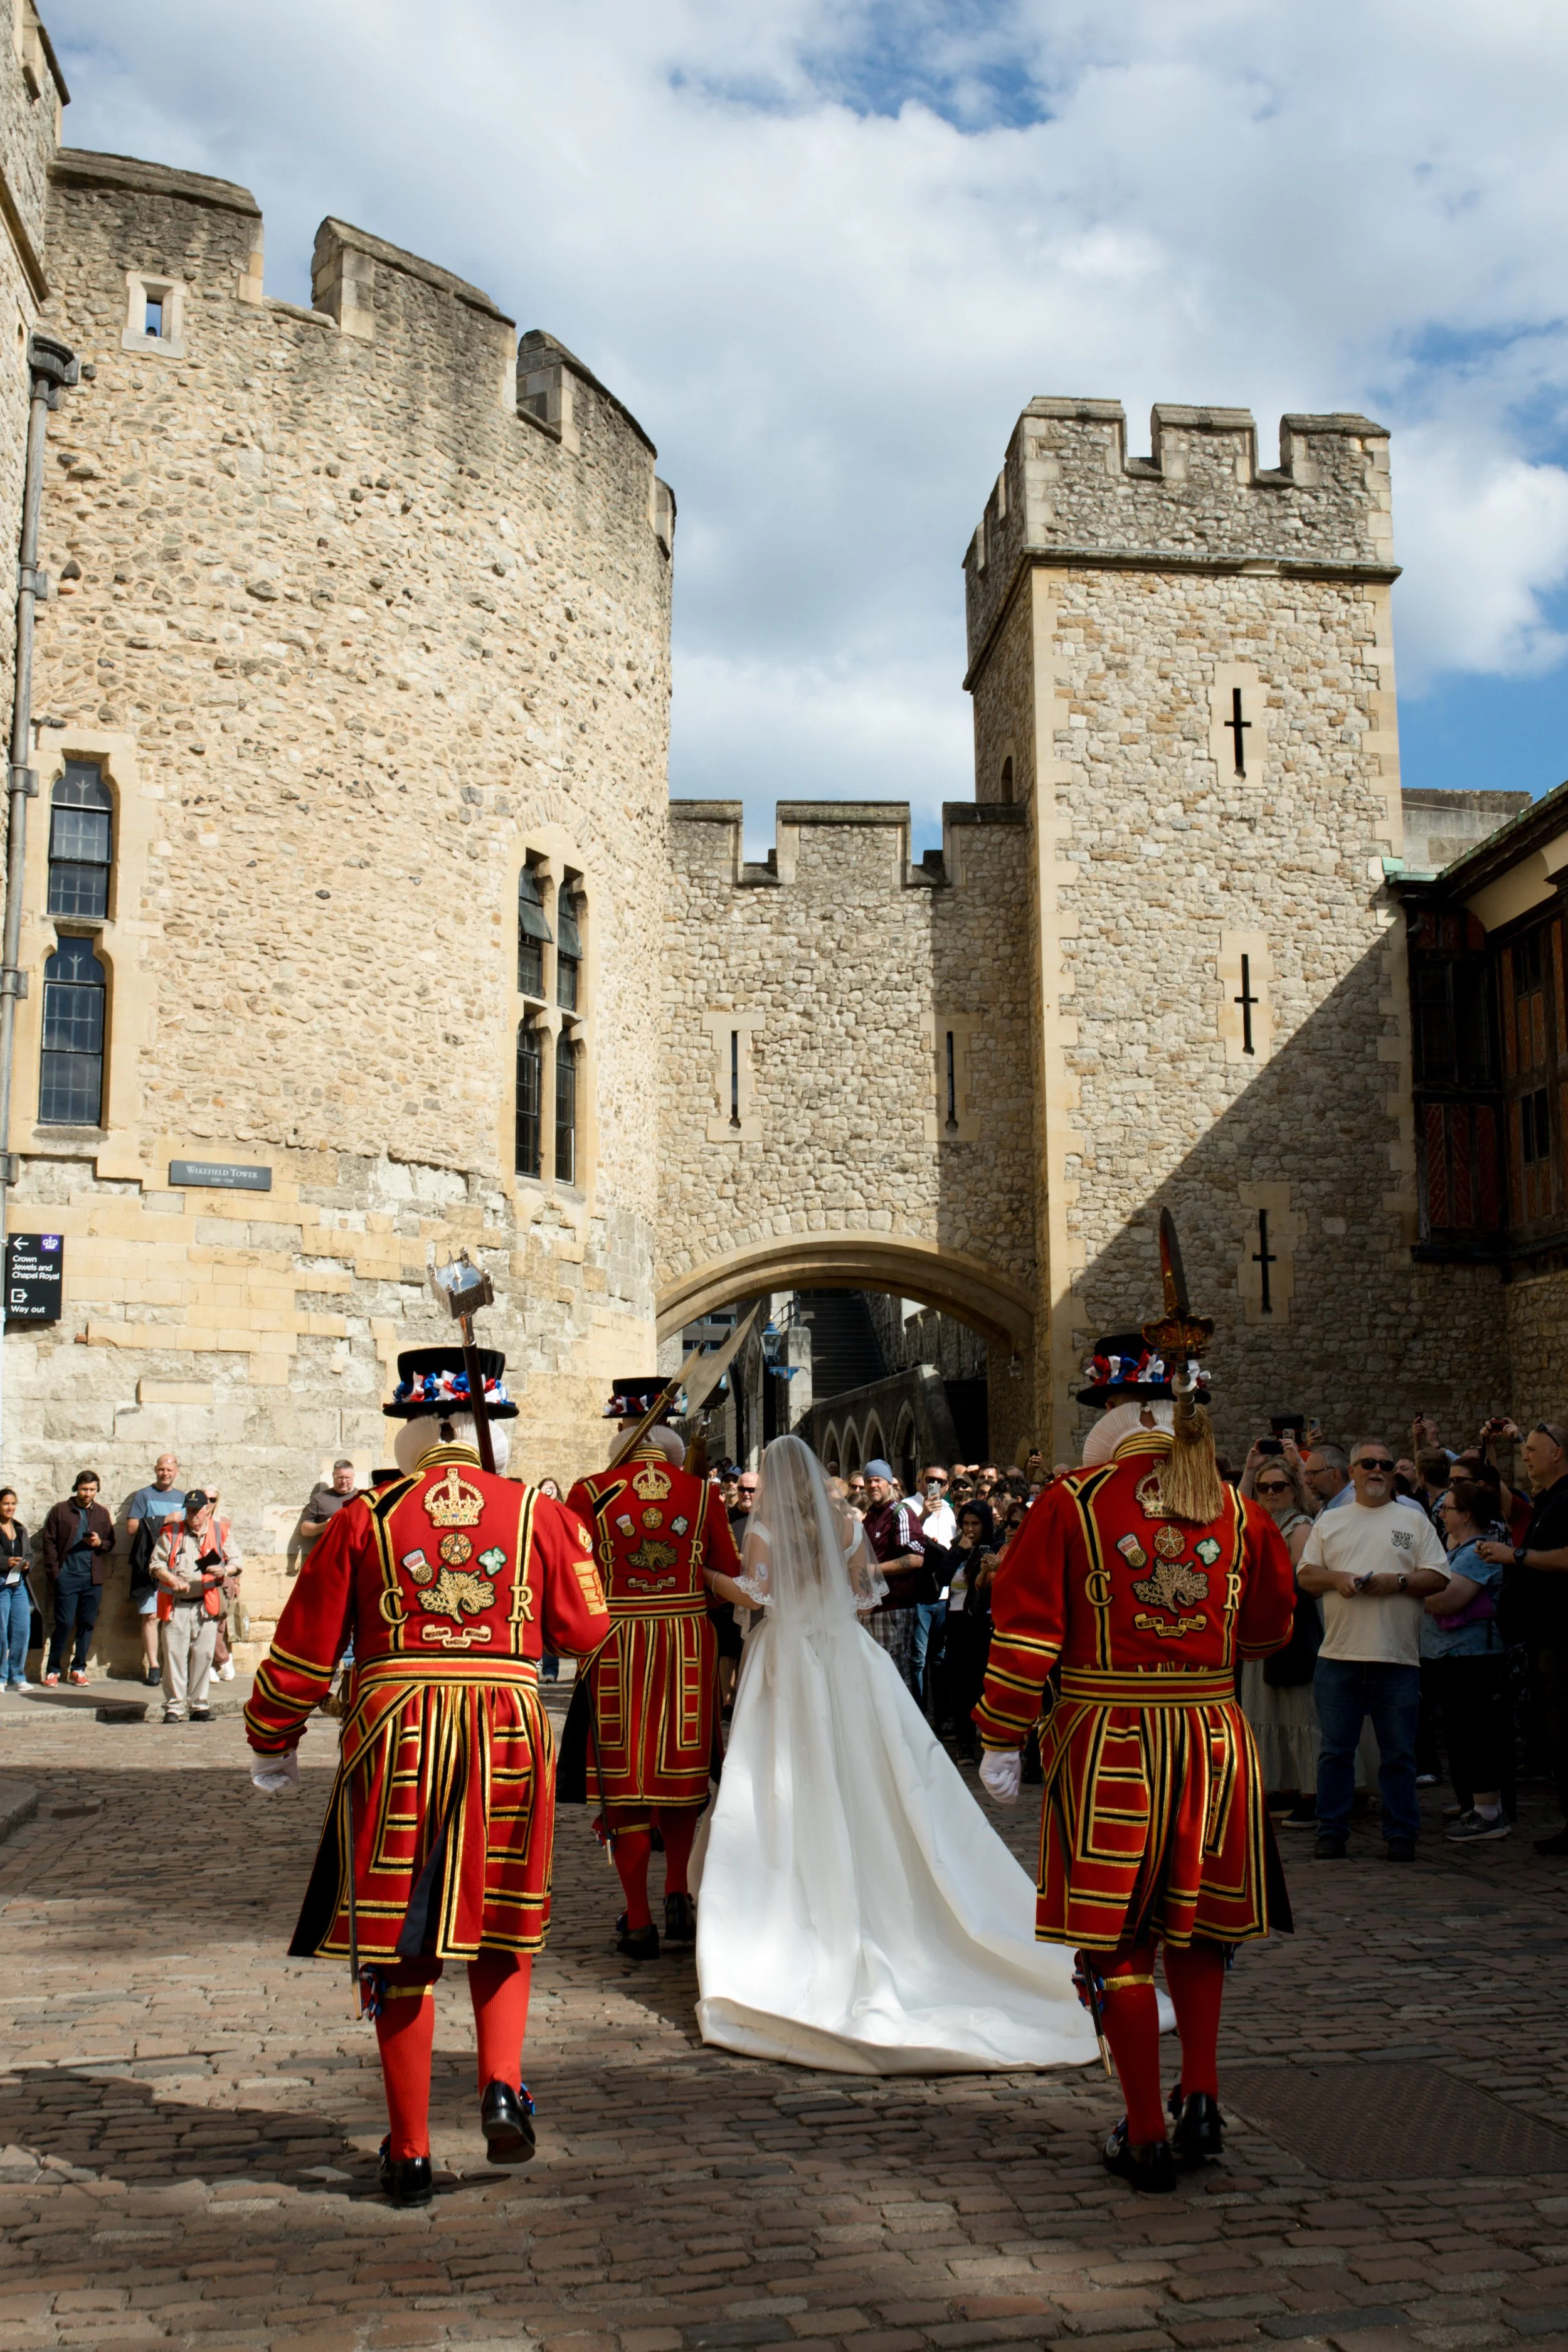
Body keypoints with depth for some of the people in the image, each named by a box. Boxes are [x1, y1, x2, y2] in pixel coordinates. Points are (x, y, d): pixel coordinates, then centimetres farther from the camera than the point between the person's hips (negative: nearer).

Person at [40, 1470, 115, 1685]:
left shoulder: (102, 1514, 13)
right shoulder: (61, 1510, 3)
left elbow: (111, 1543, 17)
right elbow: (48, 1541, 2)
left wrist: (100, 1543, -6)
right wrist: (55, 1569, -6)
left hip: (93, 1578, 3)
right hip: (67, 1576, -3)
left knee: (87, 1624, 4)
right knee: (64, 1623, -5)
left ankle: (78, 1668, 14)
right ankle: (52, 1670, 6)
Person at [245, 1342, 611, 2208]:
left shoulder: (365, 1517, 0)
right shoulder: (537, 1513, 1)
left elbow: (303, 1650, 3)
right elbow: (585, 1630, 9)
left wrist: (271, 1746, 17)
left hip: (393, 1742, -1)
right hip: (508, 1733, 1)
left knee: (399, 1948, 9)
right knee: (501, 1929, 21)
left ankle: (409, 2154, 16)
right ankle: (502, 2084, 2)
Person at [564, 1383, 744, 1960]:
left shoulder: (591, 1492, -7)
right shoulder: (700, 1492, -1)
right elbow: (729, 1574, 5)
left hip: (614, 1647, -1)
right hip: (688, 1642, 2)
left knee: (624, 1779, 6)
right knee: (681, 1766, 18)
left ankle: (639, 1922, 9)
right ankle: (678, 1897, 16)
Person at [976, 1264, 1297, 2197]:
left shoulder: (1074, 1502, -9)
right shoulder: (1240, 1512, 0)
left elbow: (1025, 1631, -9)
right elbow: (1271, 1630, 13)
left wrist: (1002, 1743, -1)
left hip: (1107, 1743, -3)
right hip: (1216, 1737, 3)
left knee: (1118, 1941, 9)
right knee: (1199, 1926, 23)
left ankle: (1147, 2134, 14)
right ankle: (1203, 2094, 18)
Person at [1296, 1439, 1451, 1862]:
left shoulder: (1414, 1520, 10)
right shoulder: (1329, 1521, 15)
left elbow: (1438, 1578, 5)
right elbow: (1304, 1574, 12)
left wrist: (1398, 1582, -12)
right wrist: (1337, 1579, -7)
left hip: (1398, 1657, -1)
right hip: (1339, 1654, 1)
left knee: (1398, 1754, 3)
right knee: (1334, 1751, 4)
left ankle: (1401, 1834, 13)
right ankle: (1331, 1832, 13)